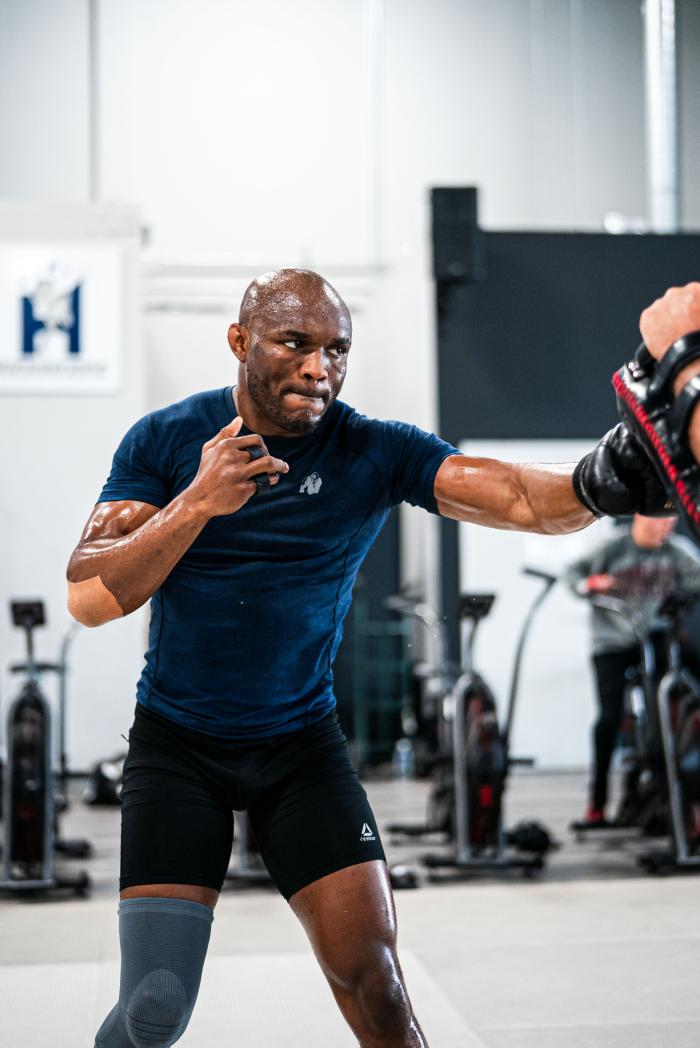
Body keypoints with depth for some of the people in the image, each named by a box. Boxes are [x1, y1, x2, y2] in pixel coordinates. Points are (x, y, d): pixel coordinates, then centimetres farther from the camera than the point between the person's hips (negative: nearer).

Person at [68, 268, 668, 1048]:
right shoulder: (166, 440, -8)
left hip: (303, 742, 1)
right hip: (176, 742, -1)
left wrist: (594, 484, -47)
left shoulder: (376, 452, -9)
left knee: (373, 983, -6)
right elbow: (88, 599, -15)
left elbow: (520, 499, -25)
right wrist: (199, 501, -26)